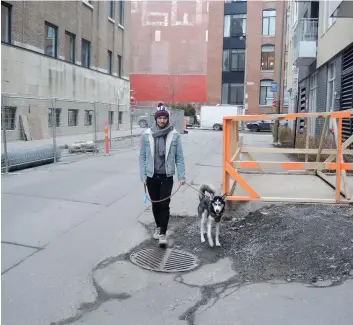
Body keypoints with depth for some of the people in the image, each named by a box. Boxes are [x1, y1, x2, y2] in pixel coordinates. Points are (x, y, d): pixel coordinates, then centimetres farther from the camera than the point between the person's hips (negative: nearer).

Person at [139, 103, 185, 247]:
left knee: (164, 204, -4)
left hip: (167, 176, -2)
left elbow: (179, 157, -3)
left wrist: (181, 176, -7)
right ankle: (158, 227, 36)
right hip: (152, 175, 2)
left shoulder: (174, 135, -6)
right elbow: (143, 156, 0)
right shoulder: (147, 135, -4)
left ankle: (163, 234, 4)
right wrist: (143, 175, -4)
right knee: (155, 204, 15)